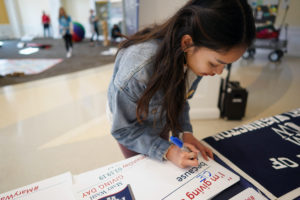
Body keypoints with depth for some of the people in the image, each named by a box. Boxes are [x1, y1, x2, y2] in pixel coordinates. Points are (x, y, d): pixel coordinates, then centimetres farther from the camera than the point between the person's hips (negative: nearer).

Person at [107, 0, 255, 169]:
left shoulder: (195, 59, -23)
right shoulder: (137, 71, -42)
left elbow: (181, 99, -5)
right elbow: (123, 129, -28)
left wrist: (184, 131, -18)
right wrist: (166, 151, -34)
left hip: (162, 121, 5)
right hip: (131, 123, -4)